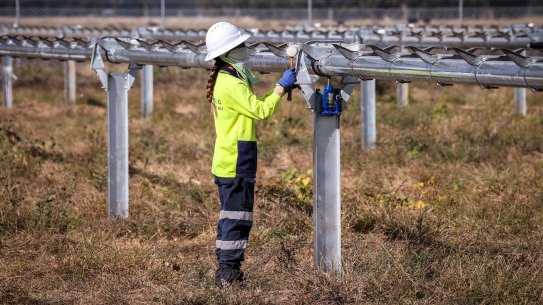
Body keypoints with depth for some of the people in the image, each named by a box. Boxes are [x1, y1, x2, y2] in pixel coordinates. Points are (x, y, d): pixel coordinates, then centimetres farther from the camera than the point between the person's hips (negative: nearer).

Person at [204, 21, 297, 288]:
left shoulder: (224, 81, 15)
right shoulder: (231, 84, -18)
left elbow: (254, 104, 20)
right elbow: (261, 110, -17)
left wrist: (281, 88, 13)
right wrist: (282, 86, -8)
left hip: (226, 163, 10)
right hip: (236, 165, -10)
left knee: (230, 216, 13)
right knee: (237, 217, -7)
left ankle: (226, 271, 18)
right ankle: (228, 273, -5)